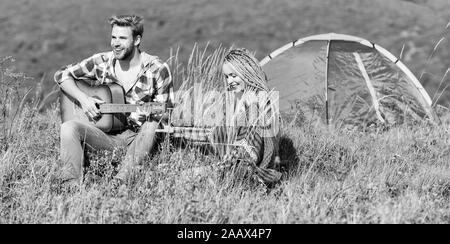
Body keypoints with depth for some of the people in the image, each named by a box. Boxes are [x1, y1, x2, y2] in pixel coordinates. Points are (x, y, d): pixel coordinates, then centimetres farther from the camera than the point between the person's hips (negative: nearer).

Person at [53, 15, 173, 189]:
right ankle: (71, 184, -36)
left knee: (152, 124, -36)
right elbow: (62, 75, 9)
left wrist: (146, 114, -22)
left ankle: (121, 181, -47)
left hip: (138, 138, -2)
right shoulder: (101, 62, 3)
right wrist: (82, 99, -7)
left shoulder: (157, 69, -4)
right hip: (106, 135, 2)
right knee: (69, 127, -23)